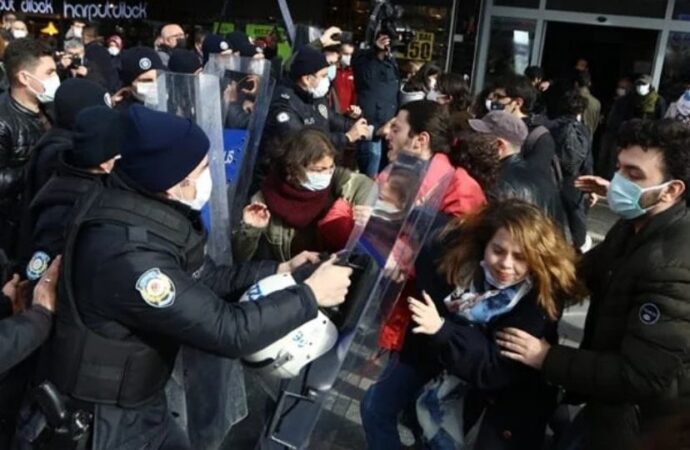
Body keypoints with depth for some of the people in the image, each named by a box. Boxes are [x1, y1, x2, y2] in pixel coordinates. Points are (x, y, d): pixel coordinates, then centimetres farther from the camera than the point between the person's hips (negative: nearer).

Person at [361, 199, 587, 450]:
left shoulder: (545, 295, -31)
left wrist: (442, 329, -42)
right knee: (375, 408, 2)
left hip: (507, 382, -2)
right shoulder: (458, 246, -24)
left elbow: (498, 368, -34)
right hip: (437, 349, 3)